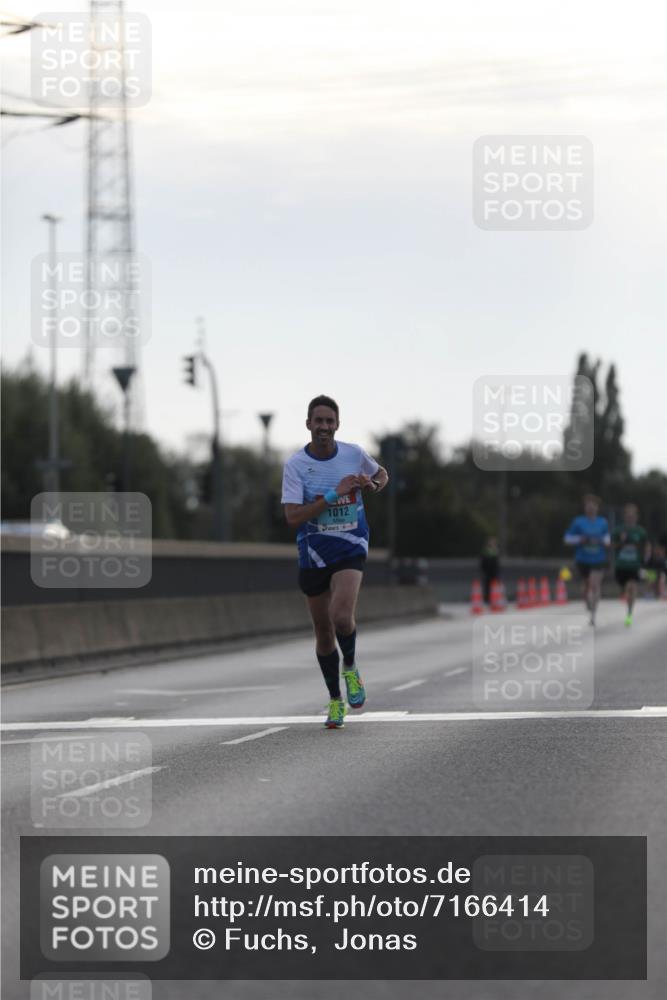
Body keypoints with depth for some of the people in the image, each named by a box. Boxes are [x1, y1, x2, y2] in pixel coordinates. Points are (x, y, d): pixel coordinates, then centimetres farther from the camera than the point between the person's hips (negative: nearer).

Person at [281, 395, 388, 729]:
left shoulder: (354, 454, -3)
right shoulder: (295, 464, -10)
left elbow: (381, 474, 19)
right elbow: (293, 517, -17)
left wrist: (375, 484, -5)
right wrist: (334, 494, -23)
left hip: (350, 548, -1)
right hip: (313, 553, 1)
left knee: (341, 616, -25)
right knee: (323, 631, 9)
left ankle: (350, 668, 6)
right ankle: (335, 701, 26)